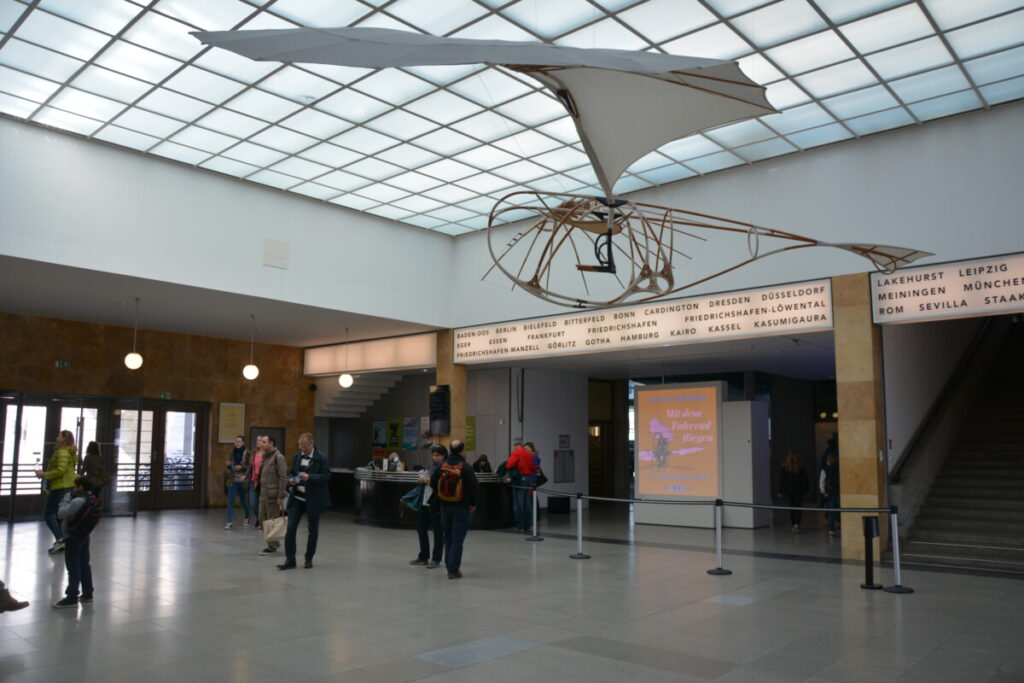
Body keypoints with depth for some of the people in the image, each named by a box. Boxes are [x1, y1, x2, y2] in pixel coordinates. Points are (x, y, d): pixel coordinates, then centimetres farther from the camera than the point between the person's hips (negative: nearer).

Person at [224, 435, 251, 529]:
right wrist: (228, 464, -5)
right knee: (230, 501, -8)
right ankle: (229, 522, -6)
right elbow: (230, 468, 17)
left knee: (244, 500, 12)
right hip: (233, 480, 3)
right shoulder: (233, 452, 6)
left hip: (242, 480, -3)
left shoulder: (247, 453, -7)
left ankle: (247, 518, 36)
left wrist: (242, 467, -22)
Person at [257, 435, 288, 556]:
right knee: (263, 519, 13)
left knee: (272, 520, 0)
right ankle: (274, 542, 25)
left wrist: (280, 496, -19)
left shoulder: (278, 457, -12)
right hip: (263, 494, 9)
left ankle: (272, 546, 10)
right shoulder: (265, 456, 15)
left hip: (273, 495, -9)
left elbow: (283, 478, -16)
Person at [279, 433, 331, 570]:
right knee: (291, 528, -4)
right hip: (297, 497, 4)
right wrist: (291, 480, -6)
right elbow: (292, 472, 17)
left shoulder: (321, 458, -10)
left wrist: (310, 477, -27)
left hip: (313, 499, -4)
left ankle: (309, 559, 22)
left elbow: (326, 475, -14)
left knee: (312, 530, 8)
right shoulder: (297, 456, 6)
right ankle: (290, 560, 2)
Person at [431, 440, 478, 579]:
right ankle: (453, 569, -3)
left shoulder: (442, 466, -2)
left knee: (448, 538, 16)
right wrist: (473, 504, 2)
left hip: (445, 506, 4)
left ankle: (450, 566, 22)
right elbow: (473, 487, -13)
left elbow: (433, 483, 5)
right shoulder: (466, 468, -15)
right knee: (457, 539, -1)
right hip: (461, 507, -4)